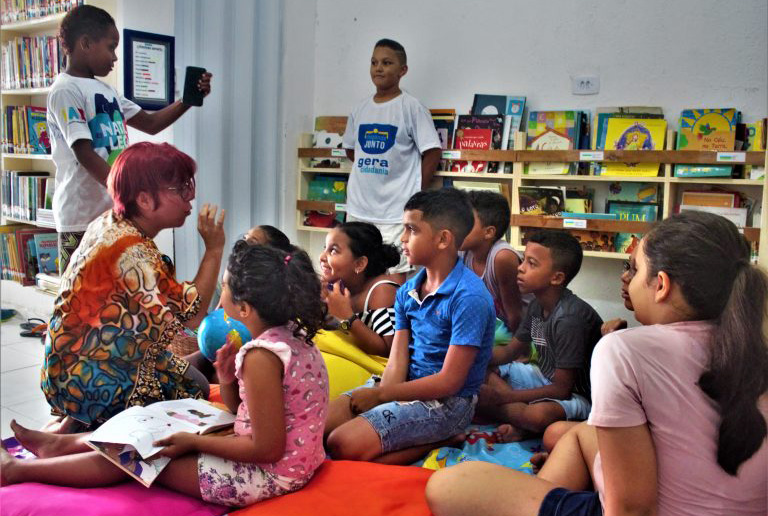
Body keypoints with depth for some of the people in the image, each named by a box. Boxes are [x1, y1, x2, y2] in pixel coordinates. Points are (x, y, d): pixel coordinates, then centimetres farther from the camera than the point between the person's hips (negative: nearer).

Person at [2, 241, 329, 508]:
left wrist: (194, 441, -16)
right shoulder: (291, 335, 1)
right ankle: (61, 444, 34)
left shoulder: (261, 357, -27)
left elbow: (267, 448, -25)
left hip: (270, 474, -8)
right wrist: (228, 378, -9)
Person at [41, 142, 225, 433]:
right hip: (88, 381, -10)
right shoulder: (132, 252, -28)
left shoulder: (111, 224, 2)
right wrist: (213, 250, -21)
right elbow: (192, 314, -25)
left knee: (191, 375, 11)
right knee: (195, 387, -6)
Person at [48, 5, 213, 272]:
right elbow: (85, 154, -18)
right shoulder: (65, 91, -10)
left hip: (115, 211, 8)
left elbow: (150, 123, 19)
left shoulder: (104, 89, 15)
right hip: (82, 218, -8)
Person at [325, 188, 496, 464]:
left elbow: (449, 382, -18)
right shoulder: (407, 292, 6)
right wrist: (379, 396, -18)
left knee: (343, 445, -22)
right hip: (408, 388, 8)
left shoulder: (469, 297, -18)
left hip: (448, 402, -8)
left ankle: (438, 442, -5)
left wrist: (379, 394, -13)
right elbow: (397, 362, 2)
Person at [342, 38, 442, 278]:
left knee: (395, 276, -2)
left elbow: (432, 153, -6)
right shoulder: (360, 109, 9)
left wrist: (415, 191, -5)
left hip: (395, 211, -5)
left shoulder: (411, 107, -6)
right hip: (358, 207, 6)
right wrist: (368, 172, 9)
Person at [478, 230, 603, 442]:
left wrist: (504, 396, -21)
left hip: (578, 394, -9)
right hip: (547, 378, 9)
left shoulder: (569, 319, -27)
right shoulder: (537, 306, -1)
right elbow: (509, 351, 11)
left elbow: (562, 389, -24)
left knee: (539, 415, -40)